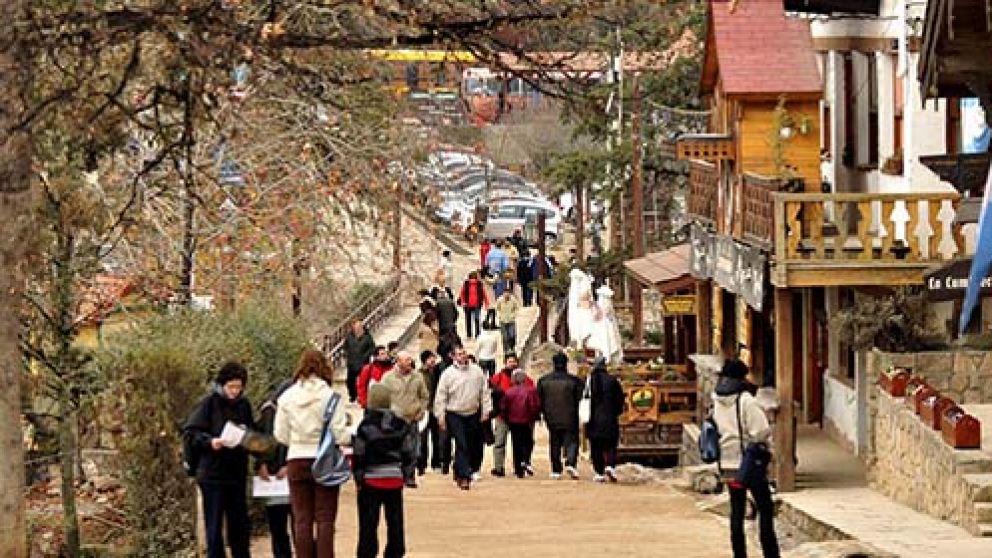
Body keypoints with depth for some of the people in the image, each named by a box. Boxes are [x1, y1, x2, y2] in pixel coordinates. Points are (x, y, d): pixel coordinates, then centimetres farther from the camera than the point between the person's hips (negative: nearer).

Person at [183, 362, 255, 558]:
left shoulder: (244, 405, 9)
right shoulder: (209, 403, -6)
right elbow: (190, 431, -8)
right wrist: (209, 441, -24)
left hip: (237, 474, 5)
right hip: (213, 474, -5)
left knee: (240, 525, 10)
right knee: (214, 526, 0)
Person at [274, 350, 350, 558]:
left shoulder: (286, 398, -2)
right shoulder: (330, 396, -10)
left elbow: (280, 435, 3)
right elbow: (341, 435, -11)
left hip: (296, 461, 2)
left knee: (301, 520, 6)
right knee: (325, 519, 2)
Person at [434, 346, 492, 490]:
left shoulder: (477, 371, 4)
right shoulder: (448, 373, -5)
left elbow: (484, 392, 10)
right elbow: (441, 396, -2)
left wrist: (486, 409, 4)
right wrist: (440, 416, -5)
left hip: (473, 414, 4)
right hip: (455, 414, -4)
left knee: (470, 446, 9)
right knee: (461, 445, -11)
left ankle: (459, 473, 25)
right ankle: (464, 476, -11)